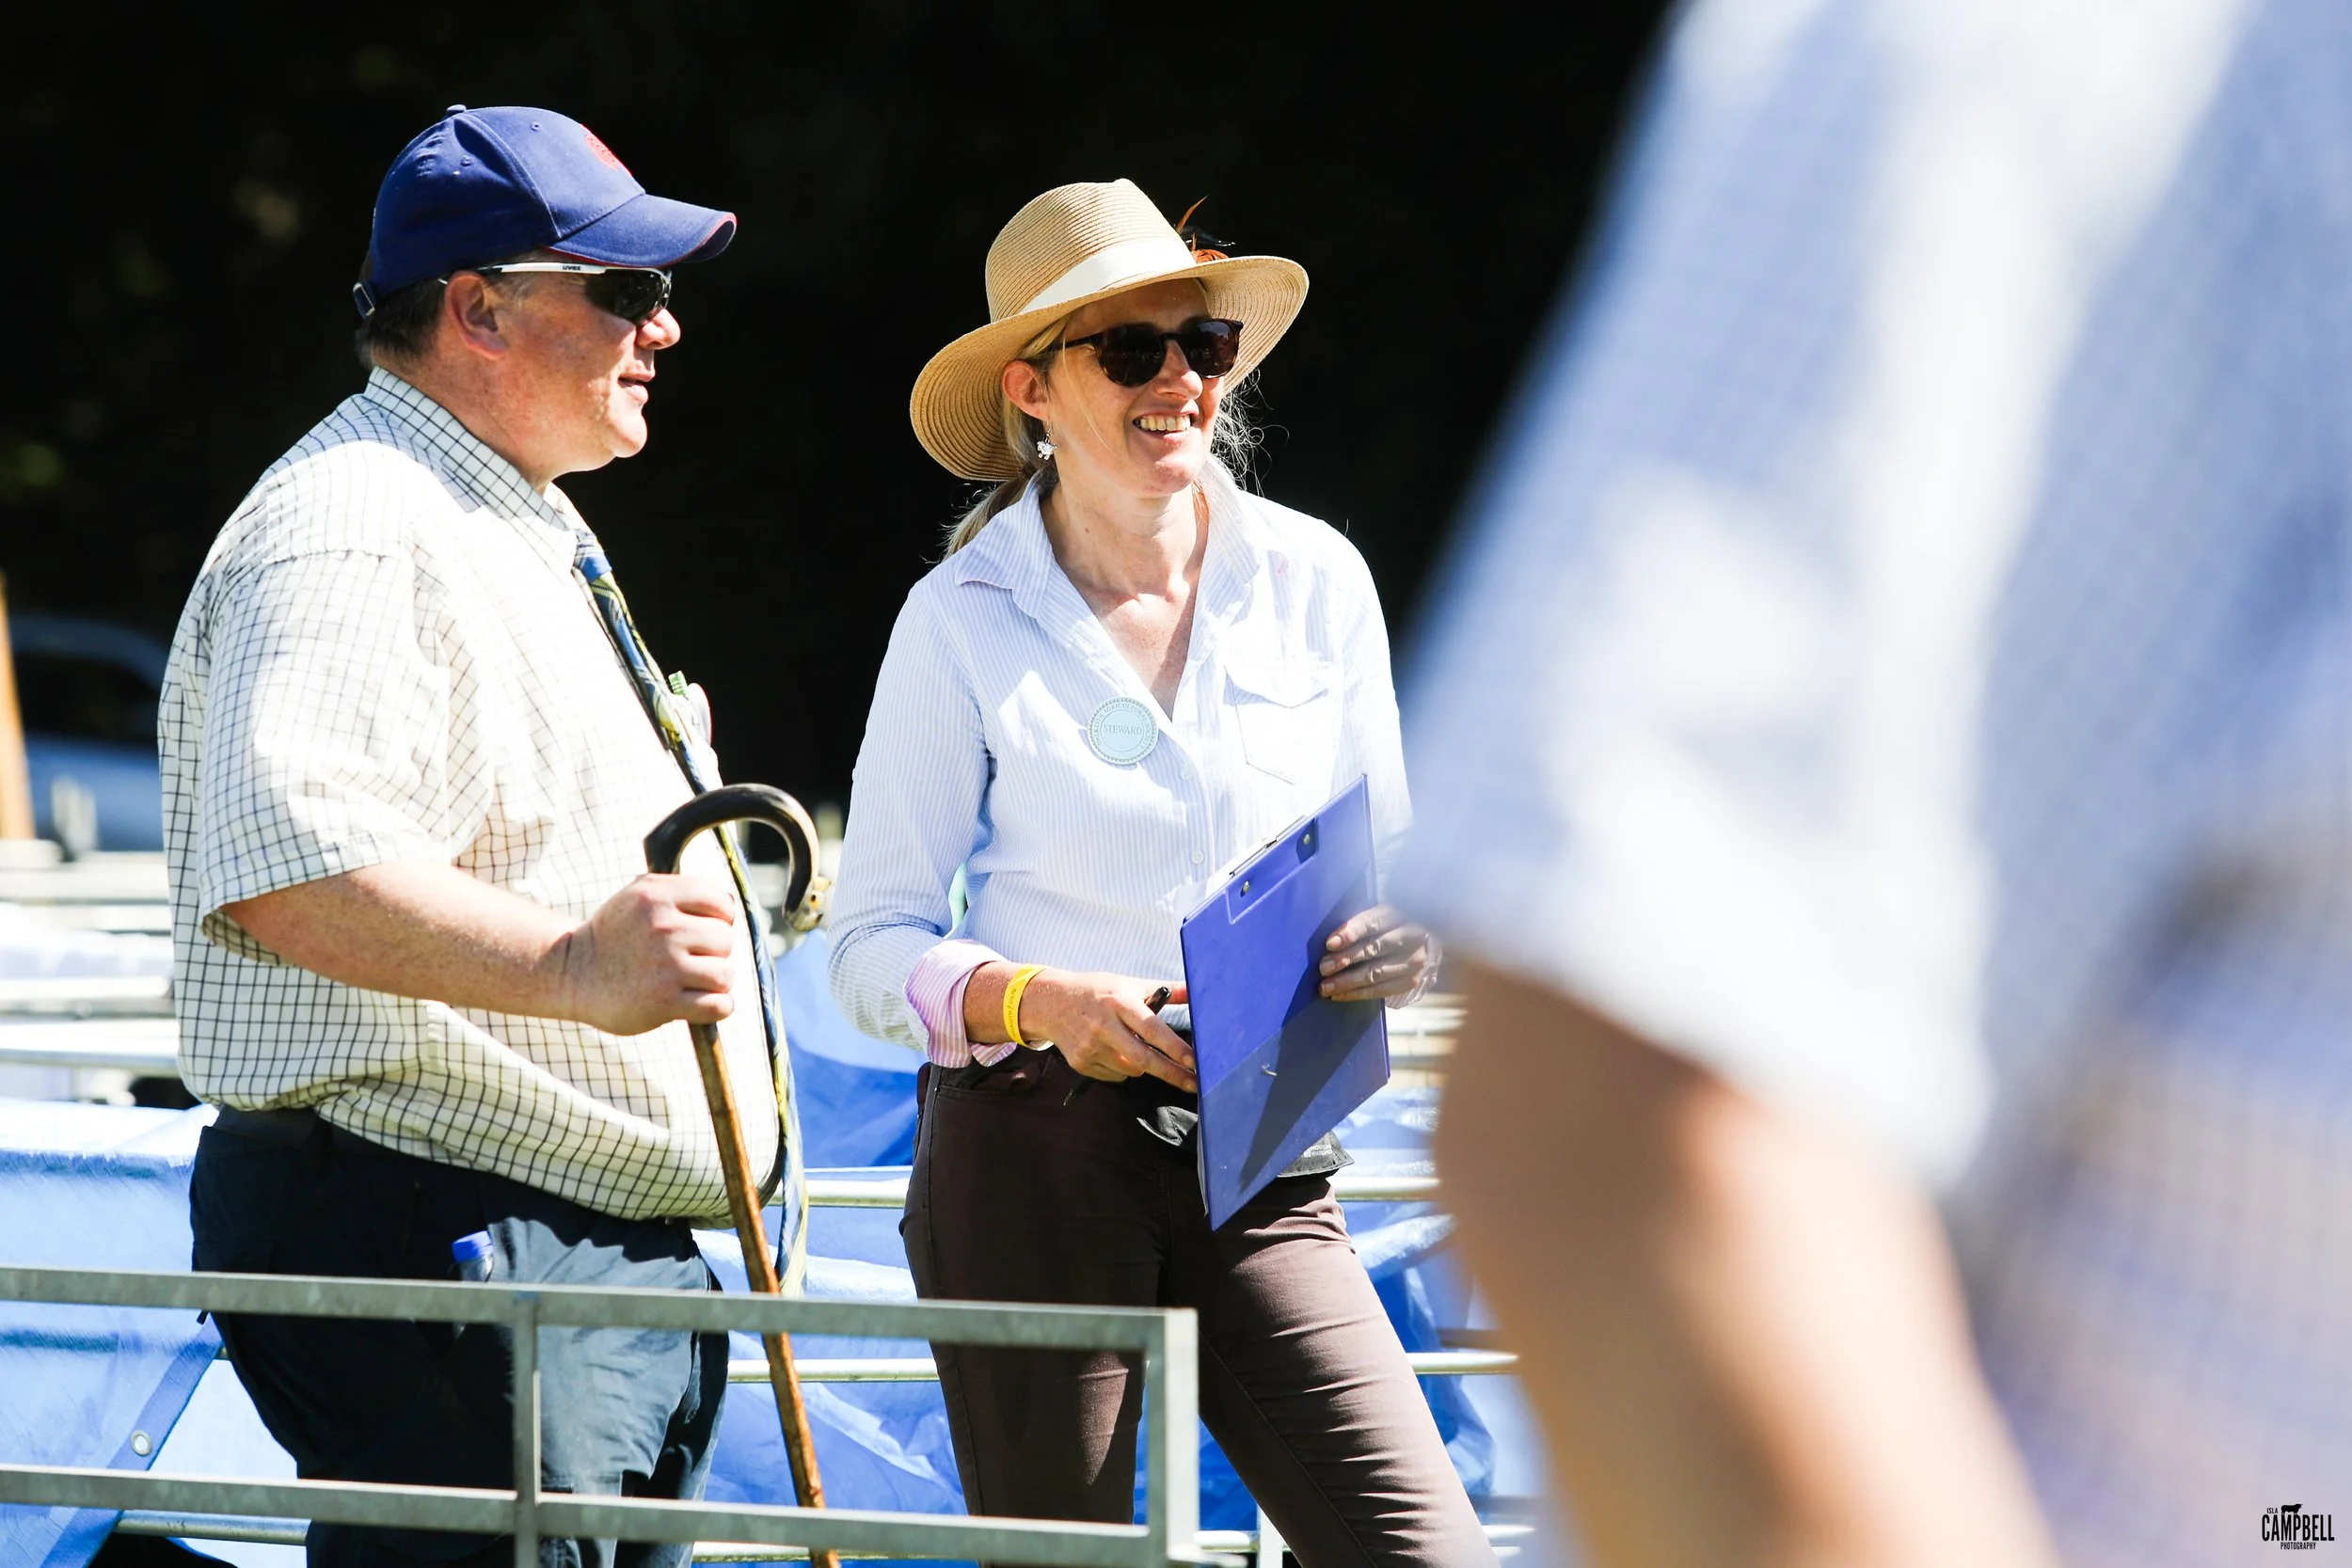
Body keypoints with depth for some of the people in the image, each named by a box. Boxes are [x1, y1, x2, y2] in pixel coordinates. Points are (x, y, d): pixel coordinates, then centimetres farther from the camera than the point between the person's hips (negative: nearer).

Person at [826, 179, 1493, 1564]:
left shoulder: (1313, 580, 6)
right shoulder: (963, 619, -1)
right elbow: (874, 949, 0)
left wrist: (1401, 946, -8)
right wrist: (1044, 1001, -19)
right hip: (1033, 1159, -2)